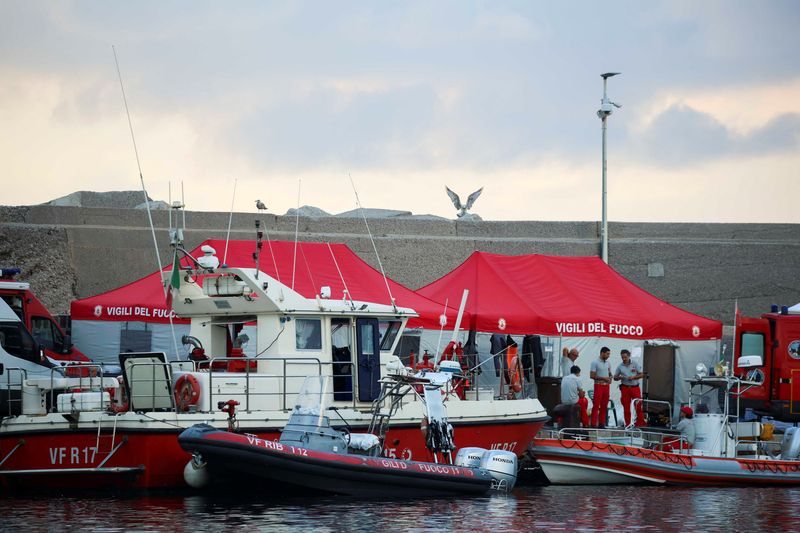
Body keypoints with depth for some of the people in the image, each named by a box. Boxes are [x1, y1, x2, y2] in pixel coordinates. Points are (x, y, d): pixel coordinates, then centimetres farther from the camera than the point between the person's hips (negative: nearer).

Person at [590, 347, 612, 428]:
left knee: (604, 406, 6)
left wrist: (610, 378, -1)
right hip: (599, 385, -6)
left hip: (606, 385, 6)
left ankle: (601, 423, 11)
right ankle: (594, 424, -9)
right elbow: (592, 375, -11)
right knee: (596, 405, -8)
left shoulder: (608, 363, 13)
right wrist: (603, 378, -16)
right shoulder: (595, 362, -6)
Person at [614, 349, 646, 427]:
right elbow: (615, 377, 9)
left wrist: (633, 377, -13)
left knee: (638, 405, -5)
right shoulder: (620, 366, 6)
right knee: (626, 407, 0)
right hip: (625, 388, 1)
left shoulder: (635, 364, 3)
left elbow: (641, 374, 3)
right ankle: (628, 424, 5)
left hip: (635, 387, -1)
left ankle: (640, 422, 0)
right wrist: (619, 377, -13)